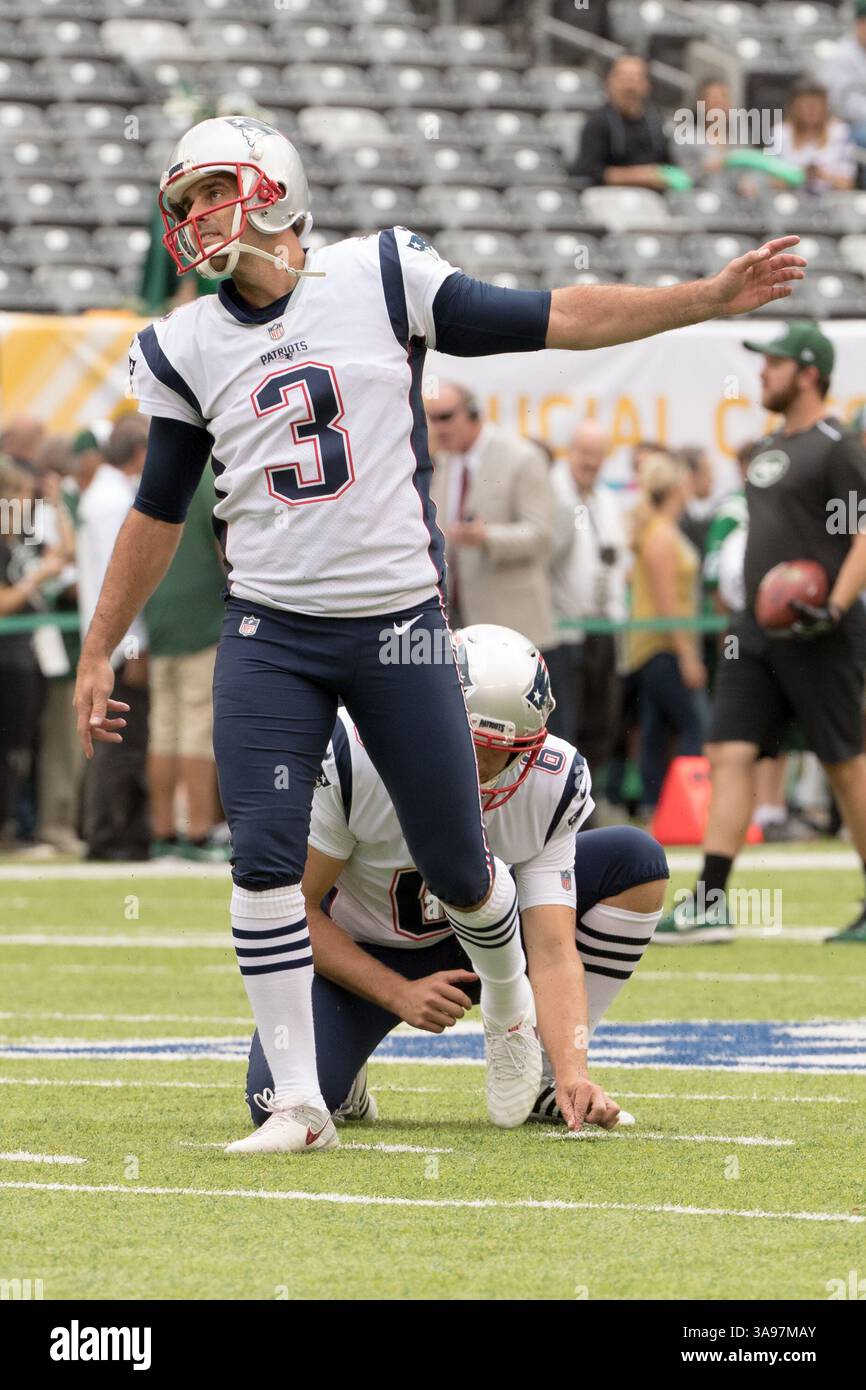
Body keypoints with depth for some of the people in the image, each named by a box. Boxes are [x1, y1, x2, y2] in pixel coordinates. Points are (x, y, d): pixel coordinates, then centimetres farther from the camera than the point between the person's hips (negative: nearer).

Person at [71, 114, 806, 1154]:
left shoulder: (382, 279, -2)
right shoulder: (186, 349, 5)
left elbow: (550, 321, -2)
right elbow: (158, 512, 14)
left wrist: (713, 297, -8)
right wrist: (97, 655, 15)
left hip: (399, 629, -1)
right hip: (269, 635, 2)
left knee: (455, 865, 5)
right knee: (264, 859, -11)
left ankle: (509, 1008, 38)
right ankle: (298, 1105, -3)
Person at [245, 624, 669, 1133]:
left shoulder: (553, 782, -22)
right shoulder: (351, 755, -31)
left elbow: (552, 951, -26)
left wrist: (573, 1072, -41)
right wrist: (398, 994, -26)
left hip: (468, 943, 4)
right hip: (351, 956, -3)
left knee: (637, 861, -16)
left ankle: (552, 1084, -7)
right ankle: (339, 1070, 8)